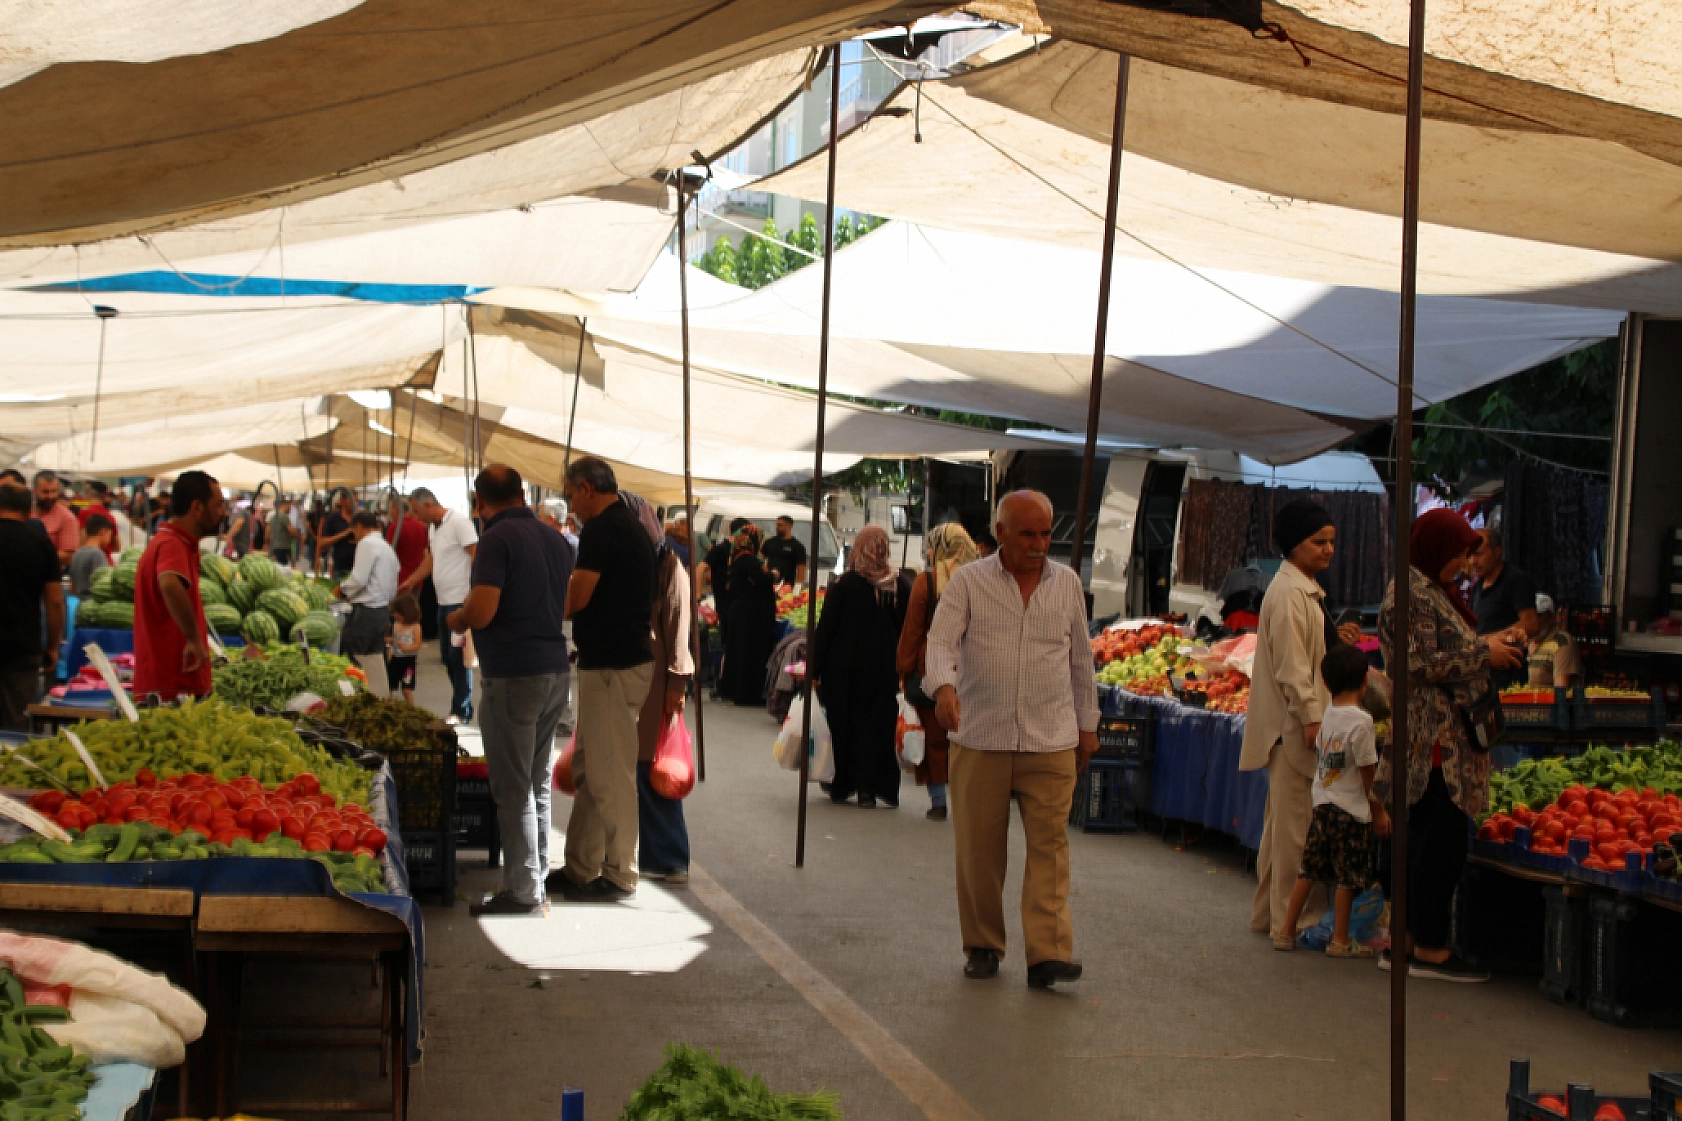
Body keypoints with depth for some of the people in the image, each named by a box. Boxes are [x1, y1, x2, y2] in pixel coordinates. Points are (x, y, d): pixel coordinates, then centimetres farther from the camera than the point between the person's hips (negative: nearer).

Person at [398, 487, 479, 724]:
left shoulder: (459, 522, -12)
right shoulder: (433, 527, 14)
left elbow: (476, 557, -16)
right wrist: (411, 582, 26)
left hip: (461, 600, -9)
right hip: (444, 600, 9)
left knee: (459, 655, -6)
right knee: (447, 656, 10)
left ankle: (461, 710, 0)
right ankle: (461, 706, 17)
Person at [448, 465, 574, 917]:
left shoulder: (497, 539, -12)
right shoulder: (556, 540, 11)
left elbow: (481, 612, -20)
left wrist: (456, 619, 0)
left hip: (512, 676, -8)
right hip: (556, 671, 8)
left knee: (513, 789, -1)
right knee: (538, 783, 17)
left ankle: (522, 892, 2)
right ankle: (538, 876, 23)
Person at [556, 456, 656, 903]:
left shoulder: (602, 528, -15)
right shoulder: (632, 526, 17)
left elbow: (575, 599, -18)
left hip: (612, 665, -10)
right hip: (629, 655, 10)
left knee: (609, 775, -3)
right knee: (589, 771, 15)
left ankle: (619, 875, 5)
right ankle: (580, 868, 21)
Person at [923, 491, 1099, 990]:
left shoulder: (1067, 583, 10)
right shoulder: (968, 582, 1)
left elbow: (1081, 658, 18)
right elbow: (942, 640, -11)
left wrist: (1087, 724, 18)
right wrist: (944, 685, -31)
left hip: (1051, 741, 1)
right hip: (980, 738, -1)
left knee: (1049, 846, -6)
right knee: (978, 849, 5)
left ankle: (1048, 953, -7)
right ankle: (982, 946, 19)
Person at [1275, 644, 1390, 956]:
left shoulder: (1326, 716, 4)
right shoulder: (1360, 721, -15)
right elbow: (1368, 773, -11)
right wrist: (1379, 811, 0)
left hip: (1322, 804, 7)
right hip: (1351, 810, -7)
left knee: (1309, 871, 13)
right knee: (1348, 878, 3)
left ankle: (1286, 931, 17)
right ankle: (1340, 940, 9)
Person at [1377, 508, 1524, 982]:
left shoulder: (1431, 589, 19)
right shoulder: (1413, 593, -14)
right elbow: (1425, 663, -20)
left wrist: (1487, 645, 12)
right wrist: (1483, 652, -12)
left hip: (1444, 740, 11)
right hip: (1435, 740, -11)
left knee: (1427, 841, 12)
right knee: (1443, 841, -7)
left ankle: (1405, 940, 17)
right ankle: (1430, 948, -1)